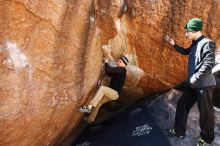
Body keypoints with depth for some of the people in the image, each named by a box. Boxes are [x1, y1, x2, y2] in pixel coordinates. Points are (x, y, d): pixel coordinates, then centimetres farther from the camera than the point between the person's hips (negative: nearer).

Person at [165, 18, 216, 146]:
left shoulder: (207, 43, -16)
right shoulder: (195, 44, 11)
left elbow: (209, 64, -24)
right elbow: (185, 52, 31)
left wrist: (195, 79, -22)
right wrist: (174, 44, 17)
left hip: (203, 84, -9)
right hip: (193, 83, 9)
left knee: (205, 112, 5)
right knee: (182, 105, 14)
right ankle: (179, 131, 28)